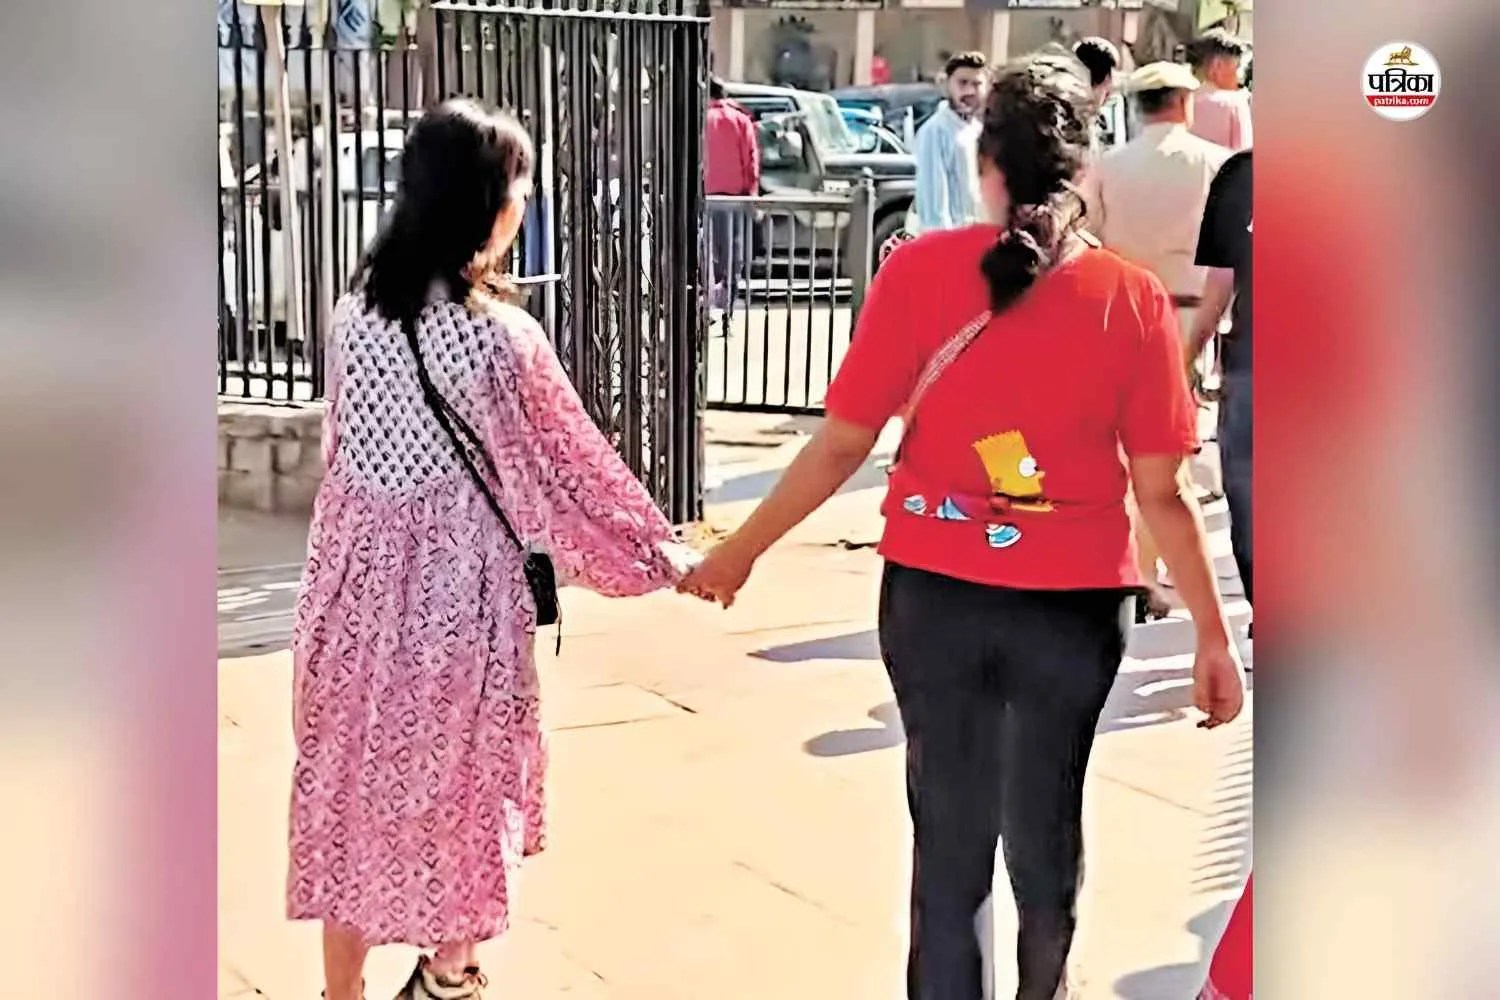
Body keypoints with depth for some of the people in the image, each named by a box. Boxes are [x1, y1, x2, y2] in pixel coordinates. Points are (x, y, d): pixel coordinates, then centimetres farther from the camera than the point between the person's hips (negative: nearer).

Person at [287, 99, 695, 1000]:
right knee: (456, 791, 13)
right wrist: (662, 555, 3)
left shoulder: (356, 312, 0)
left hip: (355, 584, 5)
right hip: (454, 589, -5)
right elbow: (566, 467, -10)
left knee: (352, 791, 14)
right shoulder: (495, 334, -17)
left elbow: (345, 450, 9)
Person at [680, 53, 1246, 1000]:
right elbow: (1160, 492, -7)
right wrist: (1214, 633, 3)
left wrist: (739, 551, 5)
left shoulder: (919, 271, -10)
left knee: (950, 836, 14)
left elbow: (841, 445, -8)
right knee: (1046, 830, 20)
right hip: (1073, 604, 1)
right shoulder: (1134, 298, -9)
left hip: (933, 594, 0)